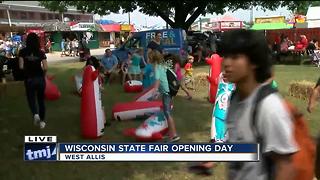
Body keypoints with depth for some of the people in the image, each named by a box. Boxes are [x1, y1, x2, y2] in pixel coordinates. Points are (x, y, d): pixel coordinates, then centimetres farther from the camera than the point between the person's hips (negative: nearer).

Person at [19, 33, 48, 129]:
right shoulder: (41, 52, -6)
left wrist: (27, 70, 11)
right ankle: (42, 121, 21)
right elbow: (45, 68, -11)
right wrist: (42, 74, 9)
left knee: (31, 99, 16)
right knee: (41, 100, 15)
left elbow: (21, 66, -10)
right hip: (40, 79, 1)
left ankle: (35, 114, -12)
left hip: (29, 79, 0)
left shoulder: (23, 52, -6)